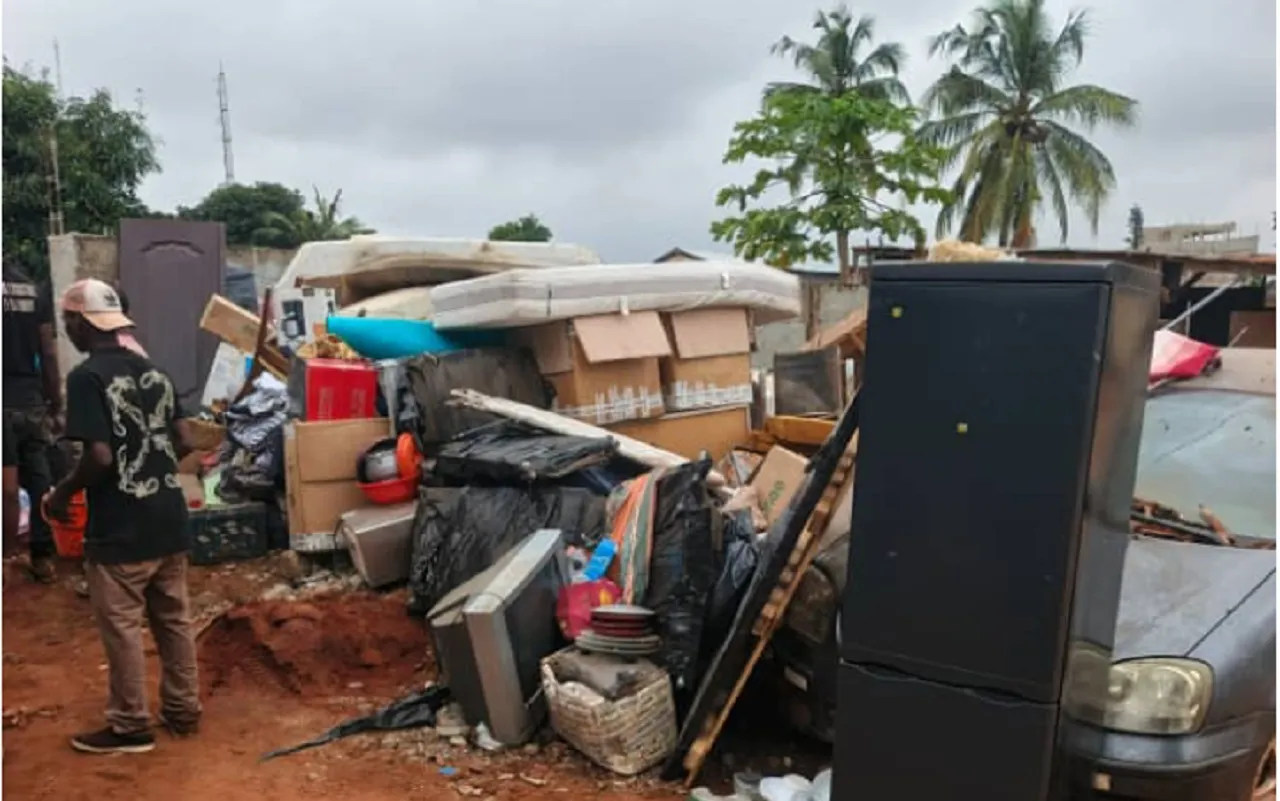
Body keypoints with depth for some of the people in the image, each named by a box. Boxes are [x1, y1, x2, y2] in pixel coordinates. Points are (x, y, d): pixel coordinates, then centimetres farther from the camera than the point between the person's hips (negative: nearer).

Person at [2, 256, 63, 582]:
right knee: (40, 481, 9)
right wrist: (56, 405, 11)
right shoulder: (36, 289, 5)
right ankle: (43, 557, 15)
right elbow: (48, 354, 6)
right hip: (32, 402, 4)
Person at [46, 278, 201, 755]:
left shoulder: (86, 377, -15)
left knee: (122, 628, 5)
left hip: (120, 529, -7)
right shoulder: (154, 371, 8)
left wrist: (63, 493, -5)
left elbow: (99, 456, -21)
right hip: (169, 519, 7)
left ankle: (130, 727, 16)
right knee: (174, 620, 15)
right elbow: (181, 438, 12)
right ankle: (183, 711, 26)